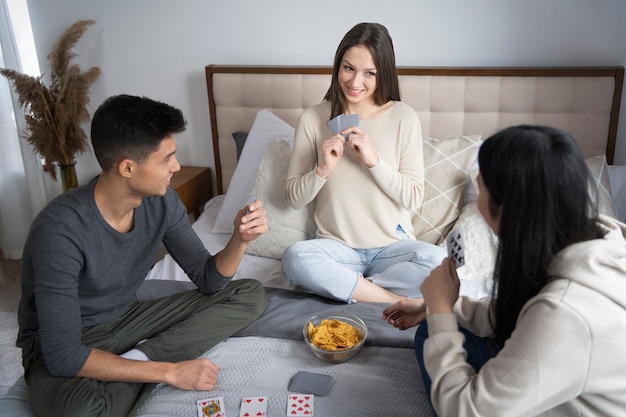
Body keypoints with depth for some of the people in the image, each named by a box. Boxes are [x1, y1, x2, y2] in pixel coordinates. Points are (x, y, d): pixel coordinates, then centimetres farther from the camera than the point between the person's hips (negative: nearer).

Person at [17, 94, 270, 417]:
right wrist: (170, 371, -29)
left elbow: (208, 280, -2)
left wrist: (240, 239, -23)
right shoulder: (61, 230, -30)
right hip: (62, 346, -6)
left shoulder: (161, 201, -12)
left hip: (128, 318, 7)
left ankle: (140, 359, -15)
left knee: (251, 296, -4)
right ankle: (150, 365, -14)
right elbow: (63, 356, -30)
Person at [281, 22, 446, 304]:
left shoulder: (404, 118, -4)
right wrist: (322, 169, -18)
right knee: (294, 259, -32)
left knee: (437, 261, -31)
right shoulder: (312, 119, -2)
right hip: (337, 246, 1)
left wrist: (373, 160, -19)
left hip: (393, 245, 0)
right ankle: (397, 301, -19)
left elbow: (413, 198, -6)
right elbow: (294, 199, 0)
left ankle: (343, 286, -13)